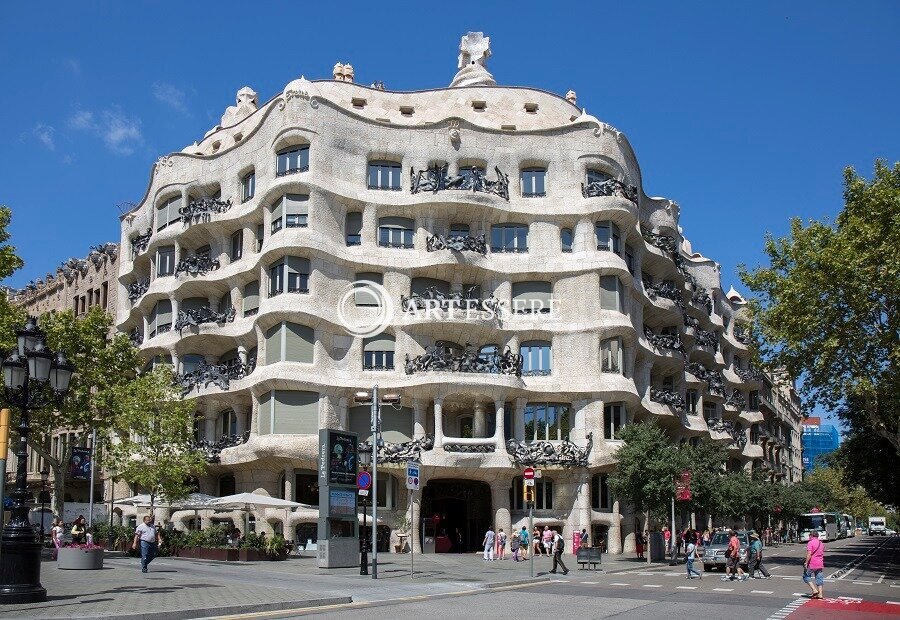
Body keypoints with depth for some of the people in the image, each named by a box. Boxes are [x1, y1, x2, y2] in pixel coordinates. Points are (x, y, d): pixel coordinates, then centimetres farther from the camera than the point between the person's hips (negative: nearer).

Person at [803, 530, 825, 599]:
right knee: (819, 578, 11)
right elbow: (822, 554, 20)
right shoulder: (821, 543, 12)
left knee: (806, 576, 8)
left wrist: (806, 563, -15)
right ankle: (820, 594, 9)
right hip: (820, 564, 7)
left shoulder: (810, 543, -12)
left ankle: (814, 590, -3)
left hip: (812, 564, -7)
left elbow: (809, 554, -20)